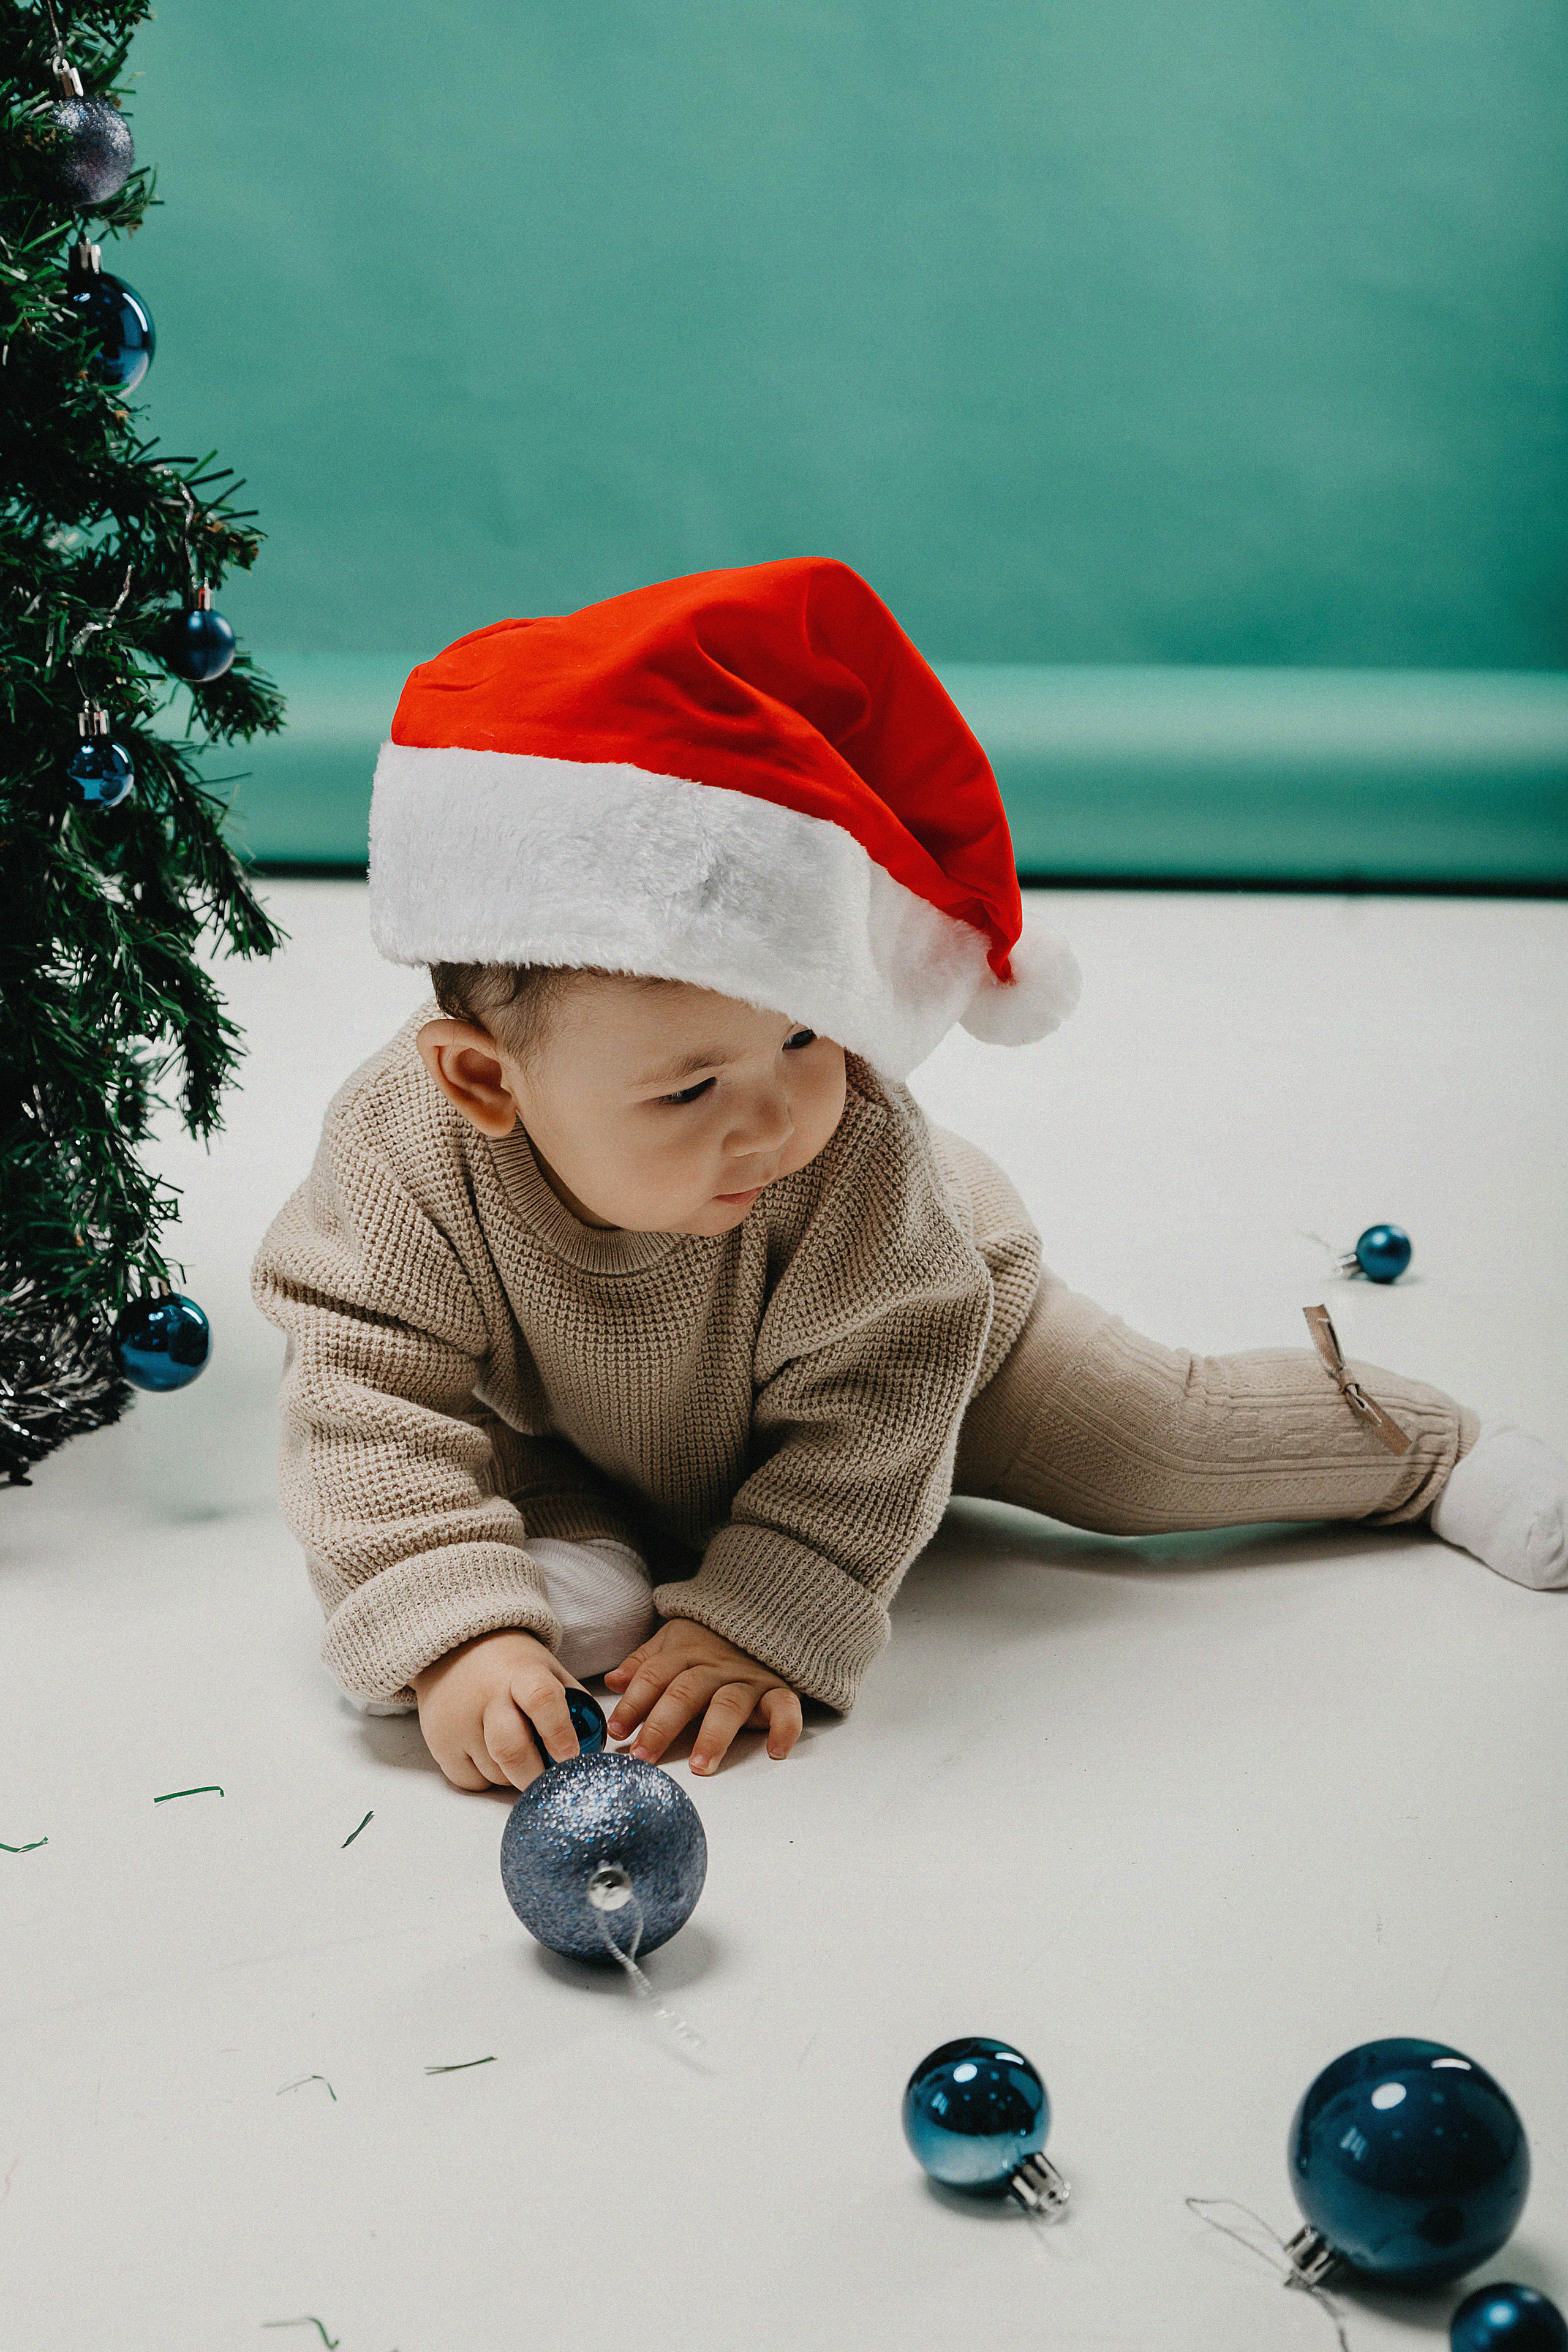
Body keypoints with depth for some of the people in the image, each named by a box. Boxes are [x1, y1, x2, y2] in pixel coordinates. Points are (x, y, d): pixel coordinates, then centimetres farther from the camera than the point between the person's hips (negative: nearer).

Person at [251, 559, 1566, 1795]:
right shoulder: (408, 1160, -40)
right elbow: (376, 1411, -40)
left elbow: (866, 1417, -35)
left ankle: (1424, 1447, 27)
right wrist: (459, 1632, -55)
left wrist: (758, 1623, -46)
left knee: (1162, 1442, 5)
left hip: (908, 1321, -1)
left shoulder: (856, 1155, -42)